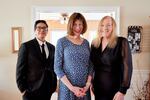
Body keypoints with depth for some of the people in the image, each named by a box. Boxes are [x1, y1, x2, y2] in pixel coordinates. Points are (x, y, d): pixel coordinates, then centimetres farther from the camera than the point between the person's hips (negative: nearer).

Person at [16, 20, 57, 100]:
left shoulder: (52, 47, 8)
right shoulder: (26, 46, -7)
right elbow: (20, 70, -8)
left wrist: (54, 84, 7)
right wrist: (23, 89, -10)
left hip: (48, 90, 4)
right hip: (31, 91, -4)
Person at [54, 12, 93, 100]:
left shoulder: (86, 43, 6)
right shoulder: (62, 42, -6)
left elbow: (90, 65, 9)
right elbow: (57, 67, -8)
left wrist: (88, 84, -5)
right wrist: (71, 87, -14)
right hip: (67, 88, -3)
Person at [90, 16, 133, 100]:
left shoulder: (122, 42, -12)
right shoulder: (95, 43, 2)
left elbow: (127, 67, -15)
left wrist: (122, 91, -17)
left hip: (114, 89, -4)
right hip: (98, 87, 4)